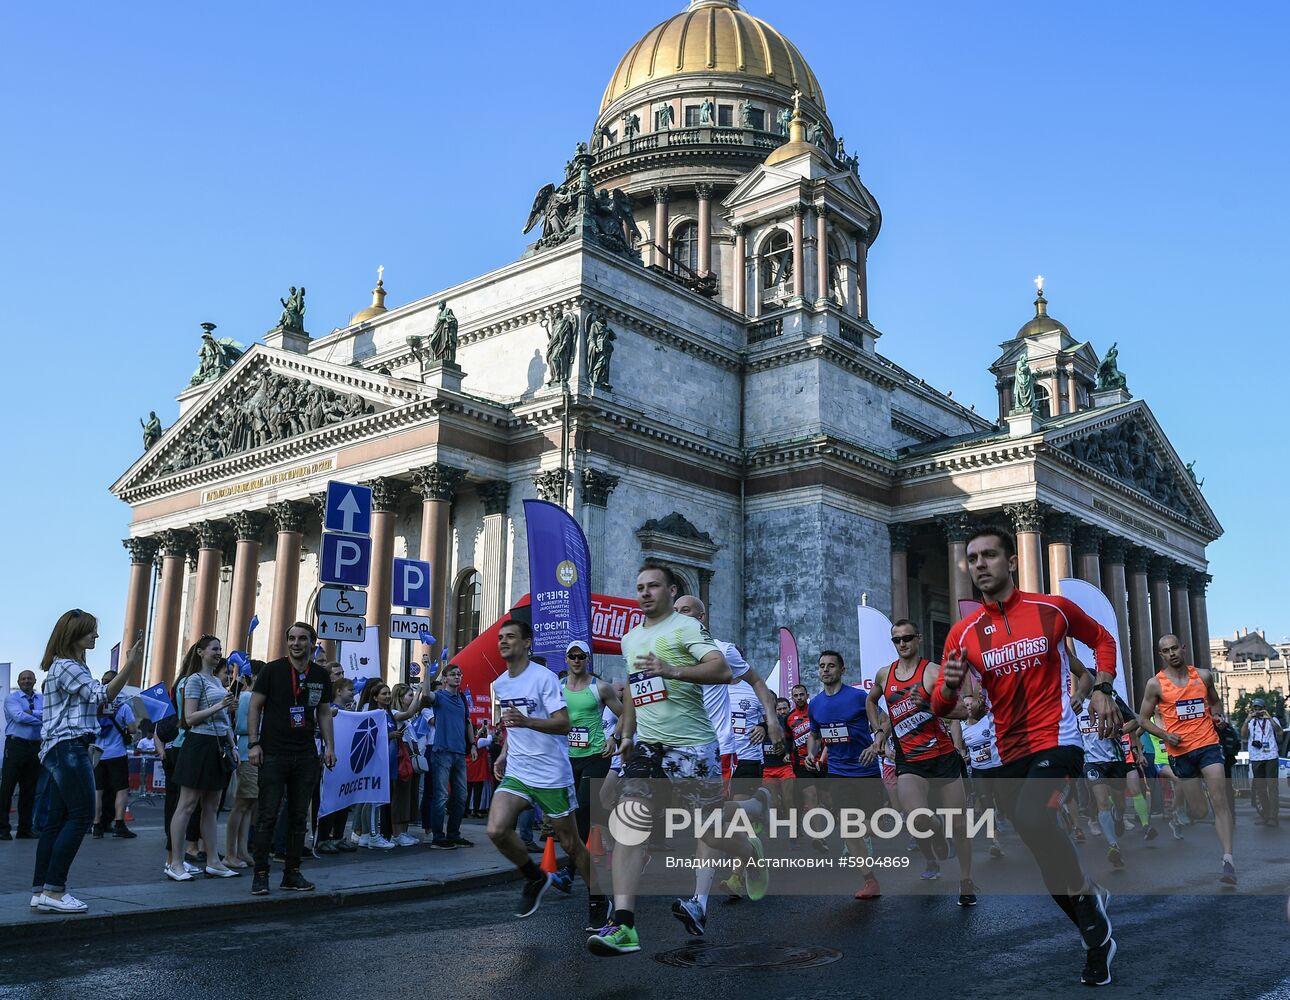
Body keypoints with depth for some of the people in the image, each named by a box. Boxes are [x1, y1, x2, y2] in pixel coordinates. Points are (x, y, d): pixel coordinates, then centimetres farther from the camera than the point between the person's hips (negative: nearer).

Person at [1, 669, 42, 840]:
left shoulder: (42, 699, 12)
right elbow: (19, 717, -14)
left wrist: (31, 713, -14)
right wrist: (41, 719, -6)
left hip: (35, 747, 4)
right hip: (16, 745, -4)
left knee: (29, 790, 8)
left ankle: (25, 828, 15)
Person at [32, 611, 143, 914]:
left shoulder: (69, 666, 21)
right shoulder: (66, 666, -10)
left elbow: (92, 700, 24)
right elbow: (101, 695, -16)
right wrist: (131, 665, -24)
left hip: (60, 750, 10)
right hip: (68, 747, -10)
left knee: (55, 820, 7)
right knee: (82, 815, -10)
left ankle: (41, 891, 7)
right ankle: (54, 890, -10)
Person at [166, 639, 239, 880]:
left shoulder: (217, 681, 19)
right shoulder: (195, 679, -6)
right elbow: (190, 718, -13)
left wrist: (232, 746, 19)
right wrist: (219, 705, -20)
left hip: (218, 747, 8)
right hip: (200, 744, -8)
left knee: (211, 808, 9)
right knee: (187, 805, -5)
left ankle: (213, 862, 12)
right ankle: (175, 863, -1)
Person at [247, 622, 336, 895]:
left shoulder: (321, 676, 9)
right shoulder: (273, 670, -2)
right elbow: (254, 707, 0)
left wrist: (329, 746, 6)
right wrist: (254, 743, -9)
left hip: (306, 756, 4)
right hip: (273, 754, -4)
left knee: (299, 816, 8)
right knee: (267, 816, -3)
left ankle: (292, 872, 16)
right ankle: (260, 874, 4)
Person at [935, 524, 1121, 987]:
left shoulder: (1053, 609, -4)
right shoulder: (963, 634, -1)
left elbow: (1102, 640, 15)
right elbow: (938, 707, -1)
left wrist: (1102, 690, 0)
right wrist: (949, 687, -24)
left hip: (1057, 741, -4)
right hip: (1010, 753, 4)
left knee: (1031, 818, -31)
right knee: (1044, 851, 13)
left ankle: (1087, 893, -4)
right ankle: (1097, 938, 34)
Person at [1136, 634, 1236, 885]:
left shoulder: (1203, 675, 7)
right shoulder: (1156, 684, -2)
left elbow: (1215, 701, 25)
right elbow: (1144, 719, 4)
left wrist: (1217, 714, 2)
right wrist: (1165, 735, -11)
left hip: (1208, 744, 1)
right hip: (1180, 751, -1)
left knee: (1219, 800, -14)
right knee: (1199, 812, 3)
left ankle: (1228, 860, -17)